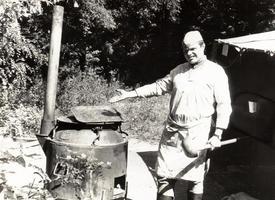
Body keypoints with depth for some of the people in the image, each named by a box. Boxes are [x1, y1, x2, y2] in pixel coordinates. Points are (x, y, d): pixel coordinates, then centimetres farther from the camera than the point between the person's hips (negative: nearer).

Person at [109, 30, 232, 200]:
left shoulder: (216, 72, -2)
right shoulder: (179, 70, 13)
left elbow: (224, 105, -6)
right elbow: (159, 87, 17)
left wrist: (217, 135, -14)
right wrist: (130, 94, 10)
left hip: (197, 134, -4)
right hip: (172, 131, 5)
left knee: (195, 179, 5)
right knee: (165, 175, 6)